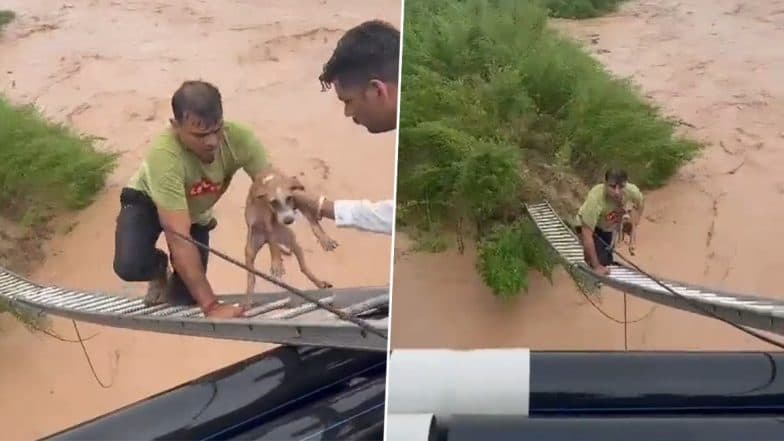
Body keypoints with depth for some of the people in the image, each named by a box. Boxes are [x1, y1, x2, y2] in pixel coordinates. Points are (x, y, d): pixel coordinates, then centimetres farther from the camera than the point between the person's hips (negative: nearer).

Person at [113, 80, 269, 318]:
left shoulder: (240, 138, -35)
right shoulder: (164, 154, -45)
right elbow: (178, 236, -45)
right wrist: (211, 305, -48)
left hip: (196, 213, 3)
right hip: (147, 202, -3)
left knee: (185, 299, -8)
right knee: (129, 266, -30)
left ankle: (173, 284, 30)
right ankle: (159, 268, 8)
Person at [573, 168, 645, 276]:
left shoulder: (632, 191, -29)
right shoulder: (596, 198, -43)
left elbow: (641, 202, 0)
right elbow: (586, 235, -39)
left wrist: (634, 226, -11)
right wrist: (596, 266, -35)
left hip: (609, 227, 5)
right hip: (587, 226, -5)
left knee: (608, 262, 14)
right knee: (601, 262, -21)